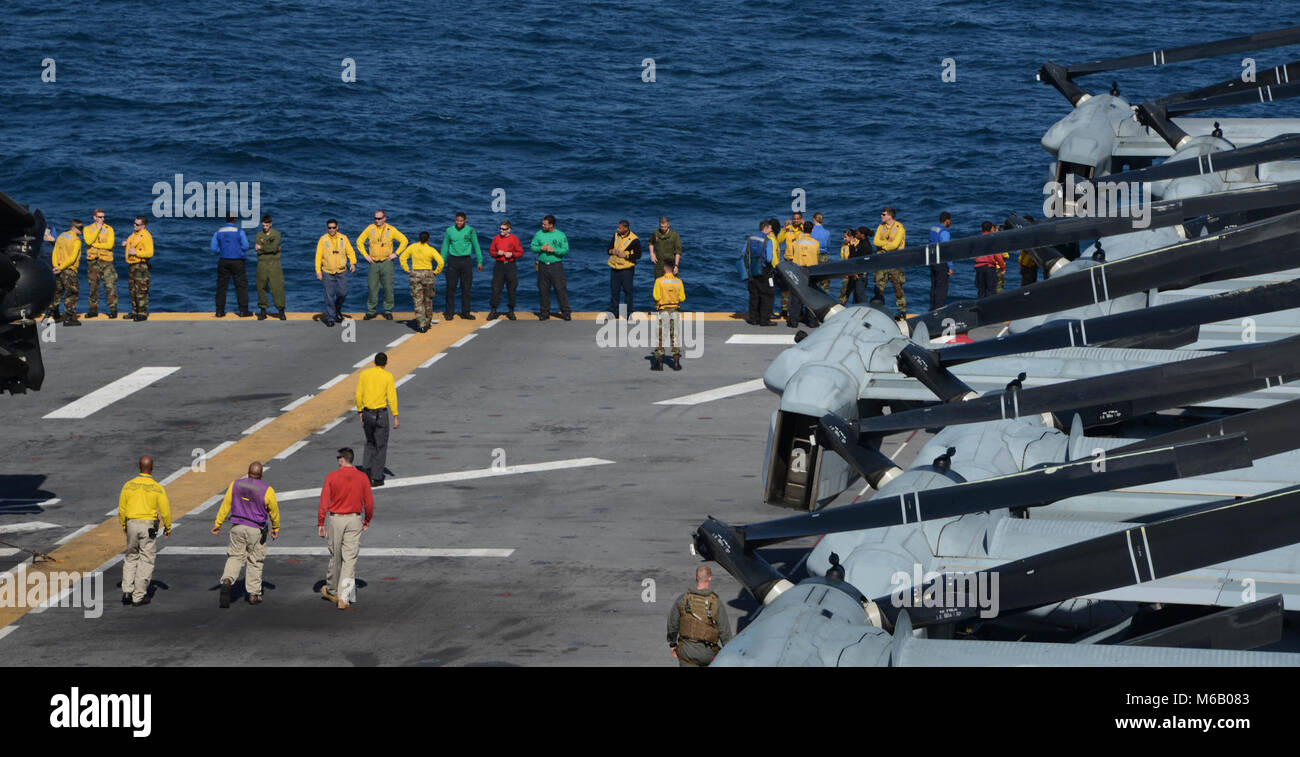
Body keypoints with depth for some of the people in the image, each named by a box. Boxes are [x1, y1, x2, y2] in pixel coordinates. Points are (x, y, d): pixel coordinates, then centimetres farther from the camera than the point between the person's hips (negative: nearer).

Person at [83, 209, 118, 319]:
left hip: (106, 261, -2)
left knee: (110, 286, -8)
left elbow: (110, 245, -8)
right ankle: (93, 310, 14)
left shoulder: (109, 229, 3)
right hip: (93, 261, 2)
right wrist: (98, 229, -10)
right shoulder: (88, 229, 7)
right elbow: (89, 241, -11)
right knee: (93, 286, 6)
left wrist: (95, 244, -7)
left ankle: (113, 309, -4)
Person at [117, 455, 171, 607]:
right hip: (148, 526, -3)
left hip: (131, 525, 3)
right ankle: (139, 596, 4)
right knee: (146, 560, 5)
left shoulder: (128, 485, 0)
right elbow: (165, 510, -7)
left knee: (131, 558, 17)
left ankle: (127, 592, 9)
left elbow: (121, 509, 6)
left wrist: (123, 525, 22)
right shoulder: (157, 488, -9)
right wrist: (168, 528, 8)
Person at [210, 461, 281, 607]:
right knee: (255, 562, 10)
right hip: (256, 530, -2)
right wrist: (276, 528, 18)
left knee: (235, 557, 10)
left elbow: (225, 505, 3)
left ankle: (227, 580, -17)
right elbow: (273, 511, 2)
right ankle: (254, 594, 15)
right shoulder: (267, 490, -9)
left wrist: (217, 523, 12)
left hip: (237, 527, 2)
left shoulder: (235, 485, -1)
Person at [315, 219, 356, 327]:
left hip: (341, 272, 2)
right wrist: (318, 271, -8)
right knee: (329, 296, -3)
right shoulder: (323, 240, -3)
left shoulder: (343, 238, 2)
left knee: (342, 293, 1)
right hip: (328, 272, -2)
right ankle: (330, 318, 5)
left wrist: (352, 263, -12)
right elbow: (318, 256, -2)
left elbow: (350, 252, 5)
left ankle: (337, 309, 30)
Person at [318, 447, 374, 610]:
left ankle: (332, 592, 33)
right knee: (350, 560, 0)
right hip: (354, 520, 1)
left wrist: (320, 524, -1)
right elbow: (369, 503, 2)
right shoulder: (362, 478, -2)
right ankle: (344, 598, -6)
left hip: (335, 519, -1)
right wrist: (367, 521, 17)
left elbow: (324, 502, -7)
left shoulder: (331, 477, -7)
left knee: (335, 557, 15)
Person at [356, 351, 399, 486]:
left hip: (367, 413, 3)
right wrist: (395, 418, -6)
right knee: (381, 446, 6)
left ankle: (366, 469, 9)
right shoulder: (388, 376, -8)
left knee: (370, 443, 22)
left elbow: (358, 395, 4)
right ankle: (376, 478, 6)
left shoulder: (364, 374, 1)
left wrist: (360, 412, 14)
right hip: (381, 414, -3)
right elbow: (392, 398, -11)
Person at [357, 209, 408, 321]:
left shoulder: (391, 230, -2)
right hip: (374, 263, 1)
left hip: (386, 262, -1)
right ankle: (371, 311, 9)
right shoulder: (370, 229, 2)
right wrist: (365, 255, 3)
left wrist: (396, 253, -2)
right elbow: (359, 241, 11)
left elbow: (404, 240, 5)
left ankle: (388, 311, 9)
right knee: (372, 288, 1)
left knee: (388, 288, 0)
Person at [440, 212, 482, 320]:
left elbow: (476, 246, 5)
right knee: (451, 287, -1)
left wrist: (479, 262, 4)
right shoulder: (449, 231, 3)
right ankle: (449, 312, 5)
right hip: (453, 260, 0)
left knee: (466, 288, 3)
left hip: (466, 261, 0)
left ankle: (465, 312, 11)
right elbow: (445, 247, 10)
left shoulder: (470, 231, -1)